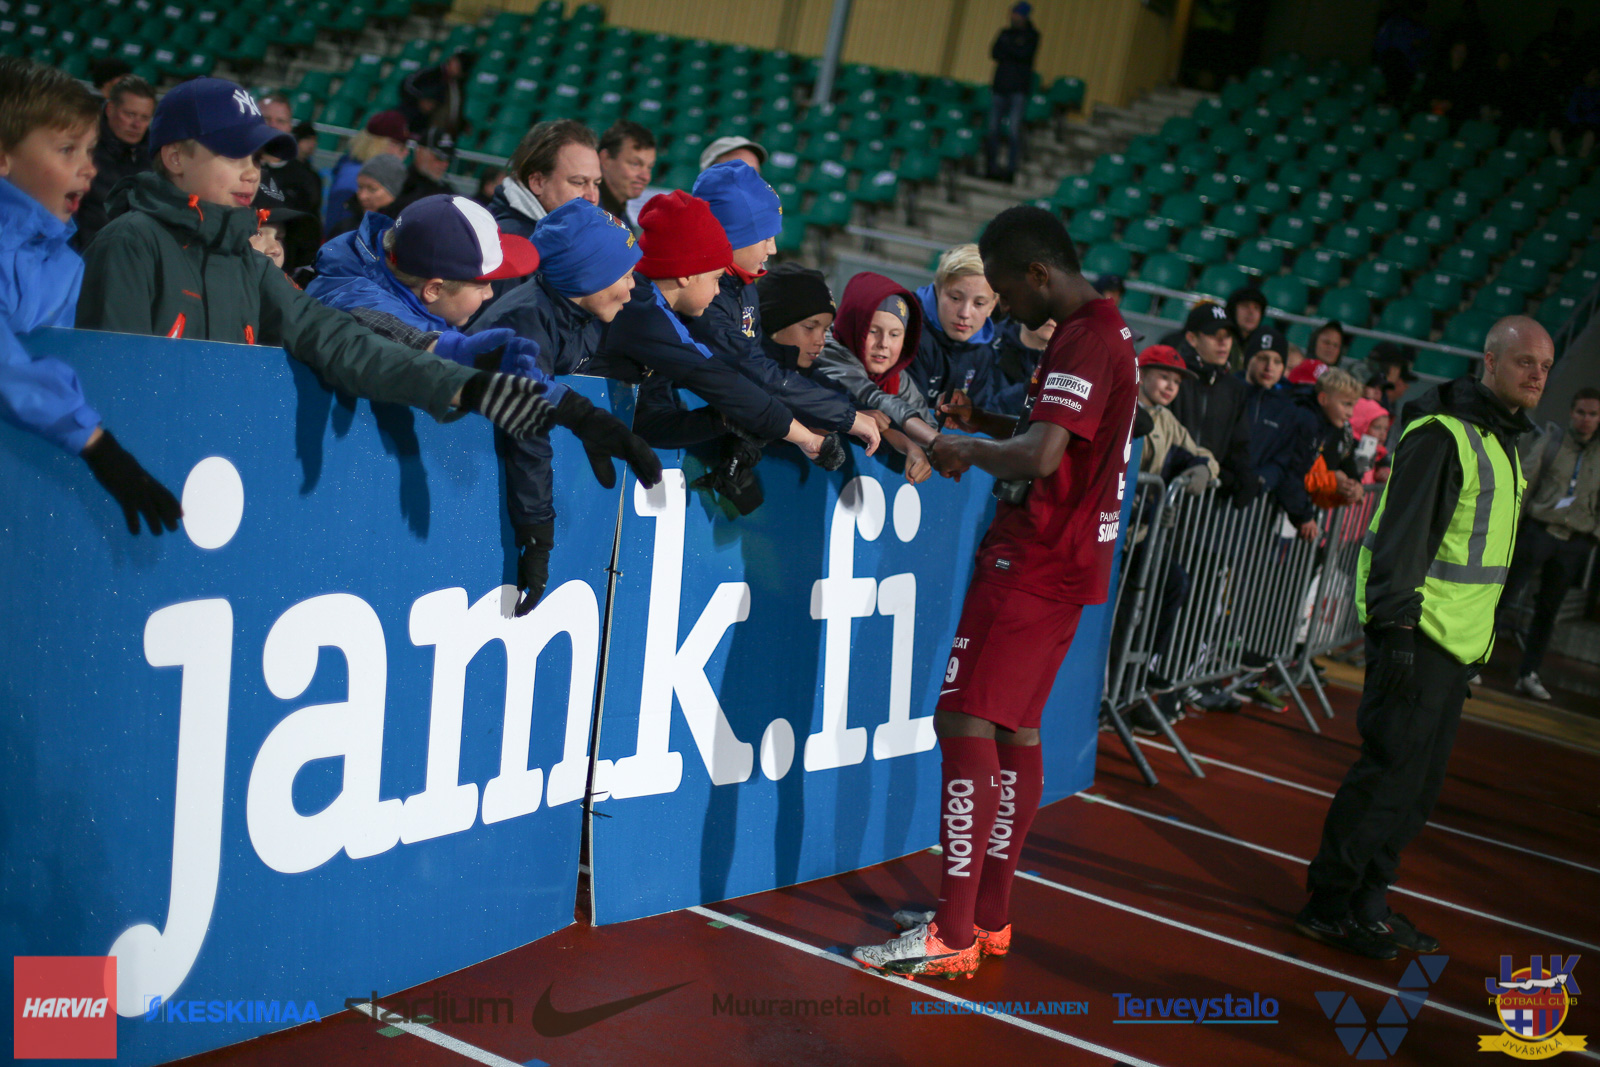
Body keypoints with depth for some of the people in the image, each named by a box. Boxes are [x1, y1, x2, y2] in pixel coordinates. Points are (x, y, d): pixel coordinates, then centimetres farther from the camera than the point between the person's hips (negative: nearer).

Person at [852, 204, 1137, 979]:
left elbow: (1041, 457, -30)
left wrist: (969, 450, -13)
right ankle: (989, 914, 22)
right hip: (1061, 563, 11)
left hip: (1034, 565, -11)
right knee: (1014, 729, 14)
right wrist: (988, 422, 14)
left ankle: (953, 936, -10)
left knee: (965, 721, -11)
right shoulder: (1103, 329, 15)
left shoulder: (1082, 341, -18)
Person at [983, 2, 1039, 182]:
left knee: (1014, 130, -9)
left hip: (1019, 88, -4)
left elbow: (1024, 54, -13)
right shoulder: (1005, 32, 15)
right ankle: (990, 168, 9)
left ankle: (1011, 169, -9)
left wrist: (1007, 44, -6)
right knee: (993, 128, 2)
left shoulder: (1031, 35, 4)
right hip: (1000, 86, 4)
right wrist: (1014, 49, -11)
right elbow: (994, 53, 1)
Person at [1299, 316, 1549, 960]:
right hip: (1418, 632, -9)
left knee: (1421, 782, 10)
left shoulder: (1500, 440, 17)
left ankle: (1367, 900, 18)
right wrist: (1395, 628, -23)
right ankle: (1329, 905, 1)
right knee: (1390, 770, -8)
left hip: (1456, 640, 9)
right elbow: (1402, 536, -19)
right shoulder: (1442, 433, -13)